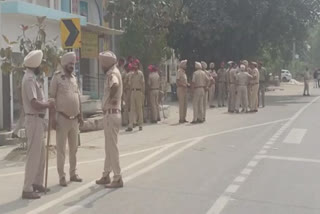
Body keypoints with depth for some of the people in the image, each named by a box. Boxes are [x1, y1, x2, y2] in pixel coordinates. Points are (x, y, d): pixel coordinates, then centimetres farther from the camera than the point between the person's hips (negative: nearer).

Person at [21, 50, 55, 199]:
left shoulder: (31, 78, 14)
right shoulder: (29, 79, -18)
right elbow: (35, 104, -25)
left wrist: (46, 103, 2)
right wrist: (49, 104, -10)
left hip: (38, 120, 10)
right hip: (34, 120, -10)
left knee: (41, 154, 17)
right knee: (34, 155, -6)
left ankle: (37, 183, 28)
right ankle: (27, 189, 0)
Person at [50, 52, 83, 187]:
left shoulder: (74, 78, 12)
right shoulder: (57, 77, -7)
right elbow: (52, 98, -10)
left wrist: (80, 115, 13)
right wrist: (53, 118, -15)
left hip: (74, 119, 6)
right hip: (62, 118, -6)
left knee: (74, 148, 12)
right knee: (61, 149, 1)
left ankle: (73, 174, 23)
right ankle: (62, 177, 8)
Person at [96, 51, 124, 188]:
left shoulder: (113, 74, -16)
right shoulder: (112, 73, 15)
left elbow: (115, 85, -38)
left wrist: (111, 98, -25)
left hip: (112, 114, -10)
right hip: (110, 114, 10)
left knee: (112, 147, -4)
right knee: (109, 146, 16)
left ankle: (118, 178, 2)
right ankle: (106, 175, 26)